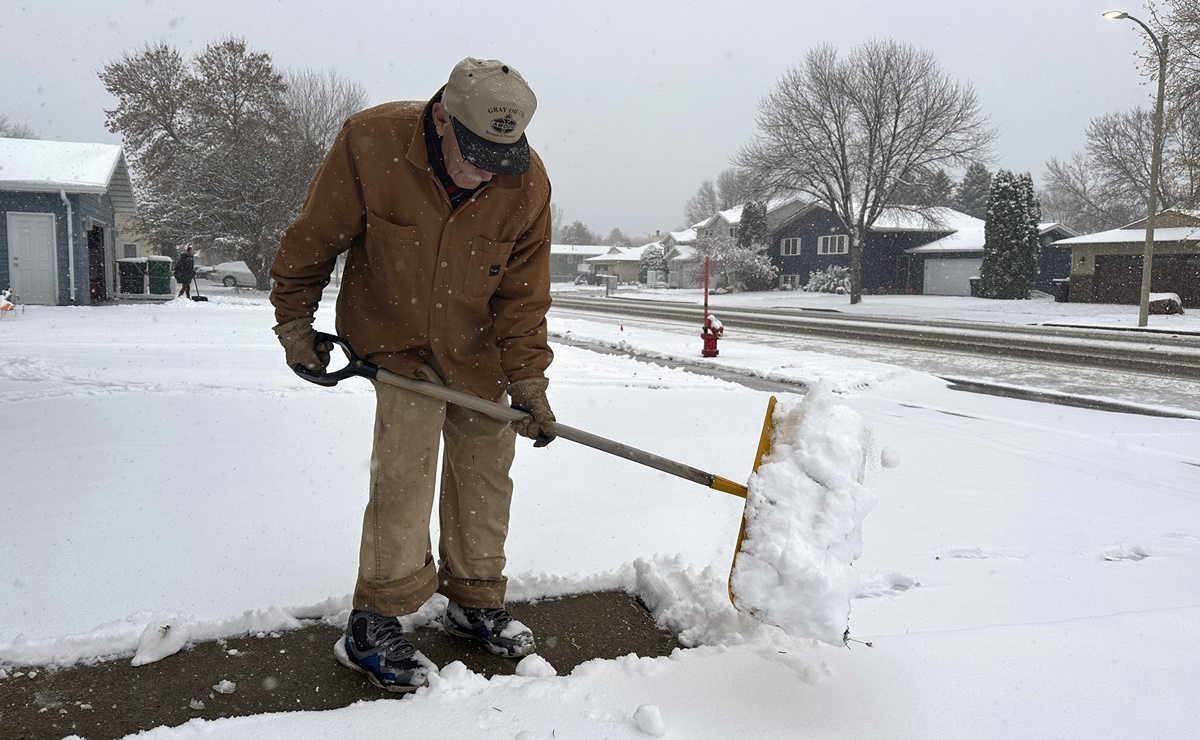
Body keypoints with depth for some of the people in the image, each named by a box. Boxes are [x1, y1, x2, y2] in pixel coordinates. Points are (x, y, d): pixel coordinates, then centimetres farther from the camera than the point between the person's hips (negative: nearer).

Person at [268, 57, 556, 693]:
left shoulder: (527, 183, -19)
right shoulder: (370, 143, -25)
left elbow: (523, 292, -10)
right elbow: (313, 239, -11)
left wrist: (527, 380, -14)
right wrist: (295, 322, -3)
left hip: (479, 348, 3)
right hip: (396, 338, -3)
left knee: (485, 473, 8)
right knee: (403, 470, -12)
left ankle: (475, 602, 27)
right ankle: (373, 627, 3)